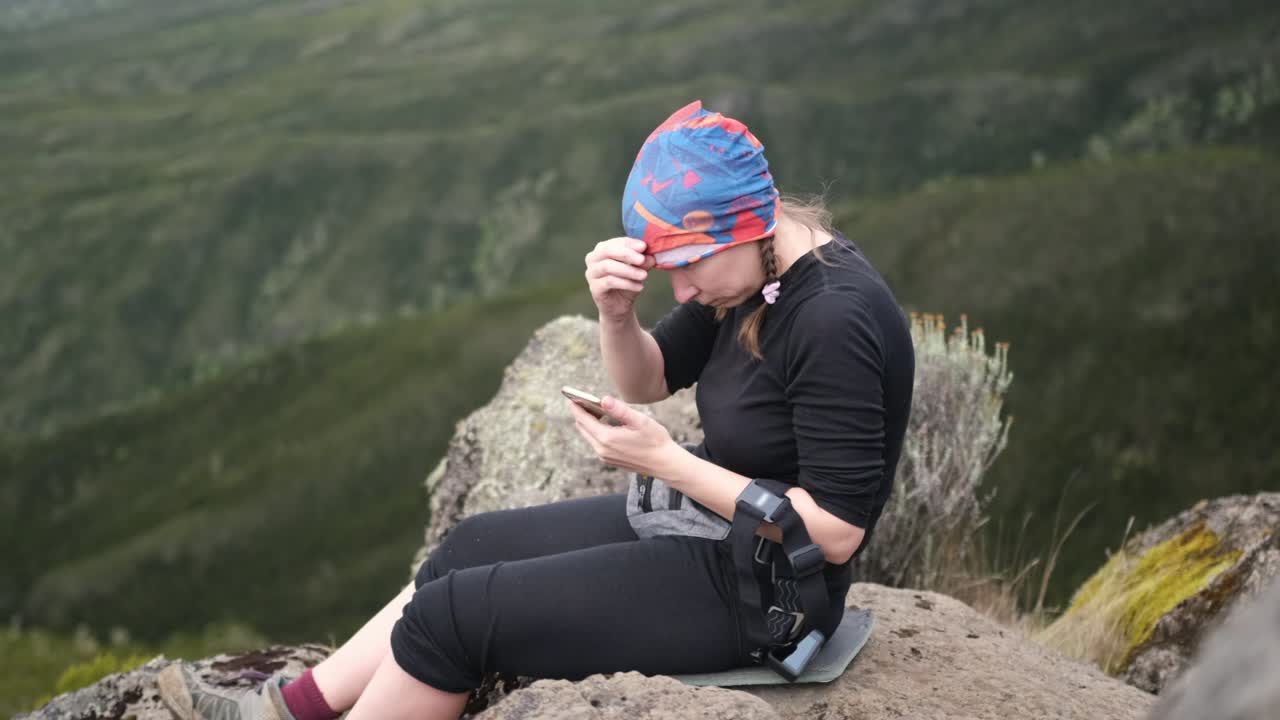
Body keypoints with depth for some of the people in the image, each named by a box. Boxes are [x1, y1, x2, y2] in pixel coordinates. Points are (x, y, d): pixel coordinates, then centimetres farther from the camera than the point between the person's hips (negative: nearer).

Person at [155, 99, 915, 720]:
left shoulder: (836, 319, -28)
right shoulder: (752, 264, -1)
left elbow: (836, 530, -28)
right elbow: (646, 380, 7)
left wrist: (665, 460, -24)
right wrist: (616, 312, -16)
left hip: (755, 592, -9)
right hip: (702, 528, 9)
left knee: (453, 614, -6)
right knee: (474, 546, 13)